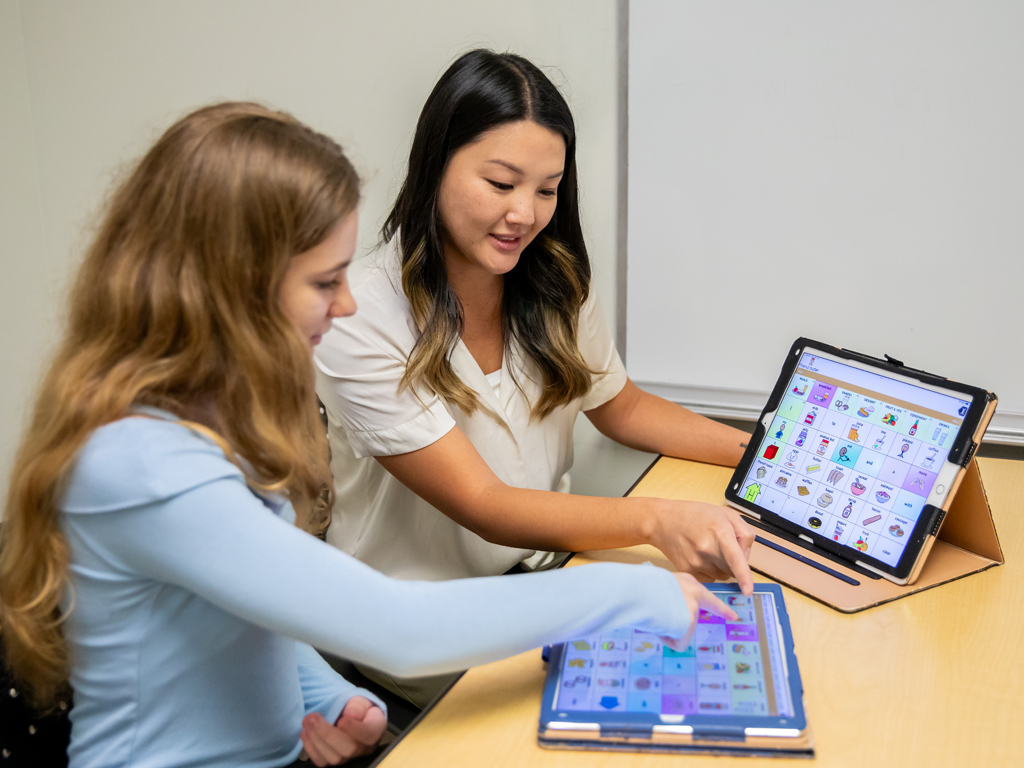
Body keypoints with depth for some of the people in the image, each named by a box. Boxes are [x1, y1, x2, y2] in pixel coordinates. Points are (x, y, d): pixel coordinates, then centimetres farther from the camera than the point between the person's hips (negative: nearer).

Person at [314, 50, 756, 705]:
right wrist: (657, 519, -39)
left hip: (547, 569, 6)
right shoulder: (362, 324, -21)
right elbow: (486, 509, -24)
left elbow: (623, 409, 12)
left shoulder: (555, 282, -2)